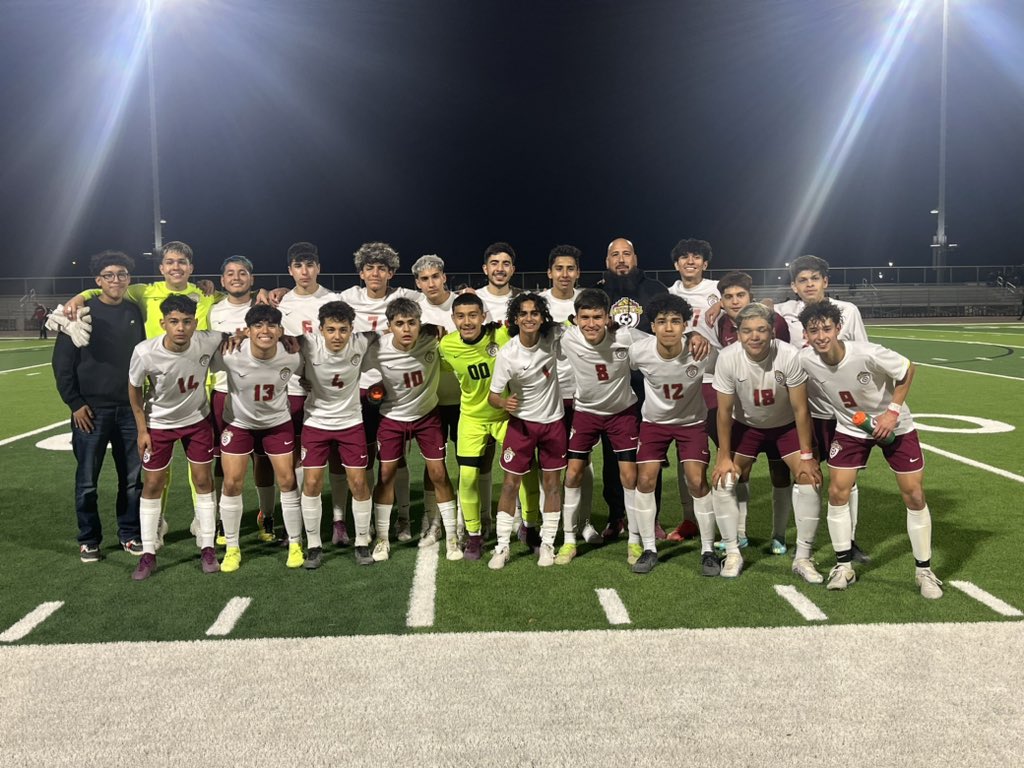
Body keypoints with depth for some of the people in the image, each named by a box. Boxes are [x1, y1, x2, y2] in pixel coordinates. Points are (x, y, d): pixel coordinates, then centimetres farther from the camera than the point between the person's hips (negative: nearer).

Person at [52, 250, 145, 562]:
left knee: (133, 478, 7)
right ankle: (89, 540, 18)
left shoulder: (135, 312, 7)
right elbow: (62, 361, -3)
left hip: (131, 409, 3)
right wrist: (75, 403, -8)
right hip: (92, 409, -3)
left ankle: (130, 534, 21)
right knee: (87, 480, 4)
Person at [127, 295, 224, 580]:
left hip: (197, 420, 1)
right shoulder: (145, 353, -29)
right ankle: (148, 555, 17)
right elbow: (134, 388, -10)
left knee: (203, 481, 5)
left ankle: (208, 549, 17)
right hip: (158, 423, -1)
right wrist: (142, 429, -6)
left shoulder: (208, 342, -27)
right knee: (152, 485, 5)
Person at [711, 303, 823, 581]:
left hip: (787, 425, -1)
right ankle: (733, 554, 7)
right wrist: (724, 456, -11)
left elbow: (800, 409, -19)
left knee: (809, 479, -13)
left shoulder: (790, 356, -30)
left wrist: (806, 456, -16)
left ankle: (803, 557, 3)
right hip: (746, 425, 1)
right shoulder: (727, 358, -26)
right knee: (722, 481, -9)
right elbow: (724, 411, -15)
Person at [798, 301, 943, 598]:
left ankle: (924, 570, 14)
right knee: (837, 492, -5)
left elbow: (907, 370, -15)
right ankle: (844, 566, 11)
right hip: (849, 428, 3)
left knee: (914, 495, -2)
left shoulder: (868, 354, -33)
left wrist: (893, 411, -20)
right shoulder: (806, 360, -22)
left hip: (894, 425, -2)